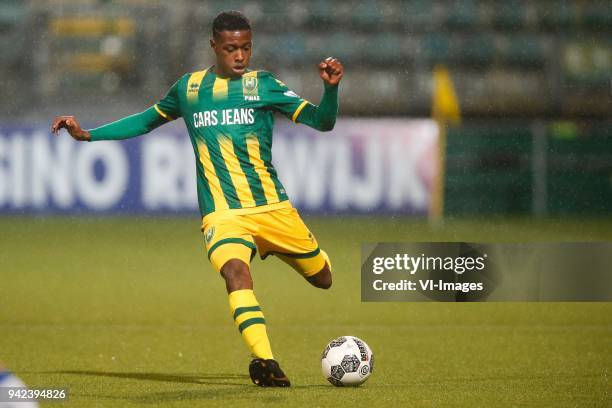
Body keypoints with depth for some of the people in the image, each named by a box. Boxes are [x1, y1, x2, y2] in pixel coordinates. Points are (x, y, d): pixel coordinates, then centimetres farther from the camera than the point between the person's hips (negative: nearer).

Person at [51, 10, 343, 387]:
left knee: (323, 279, 10)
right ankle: (265, 362, -36)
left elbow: (322, 122, -6)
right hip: (222, 213, -1)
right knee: (236, 270, -31)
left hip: (272, 207, 1)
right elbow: (148, 120, 25)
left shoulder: (263, 85, 1)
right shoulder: (189, 87, 8)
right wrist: (88, 134, 18)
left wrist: (331, 87, -25)